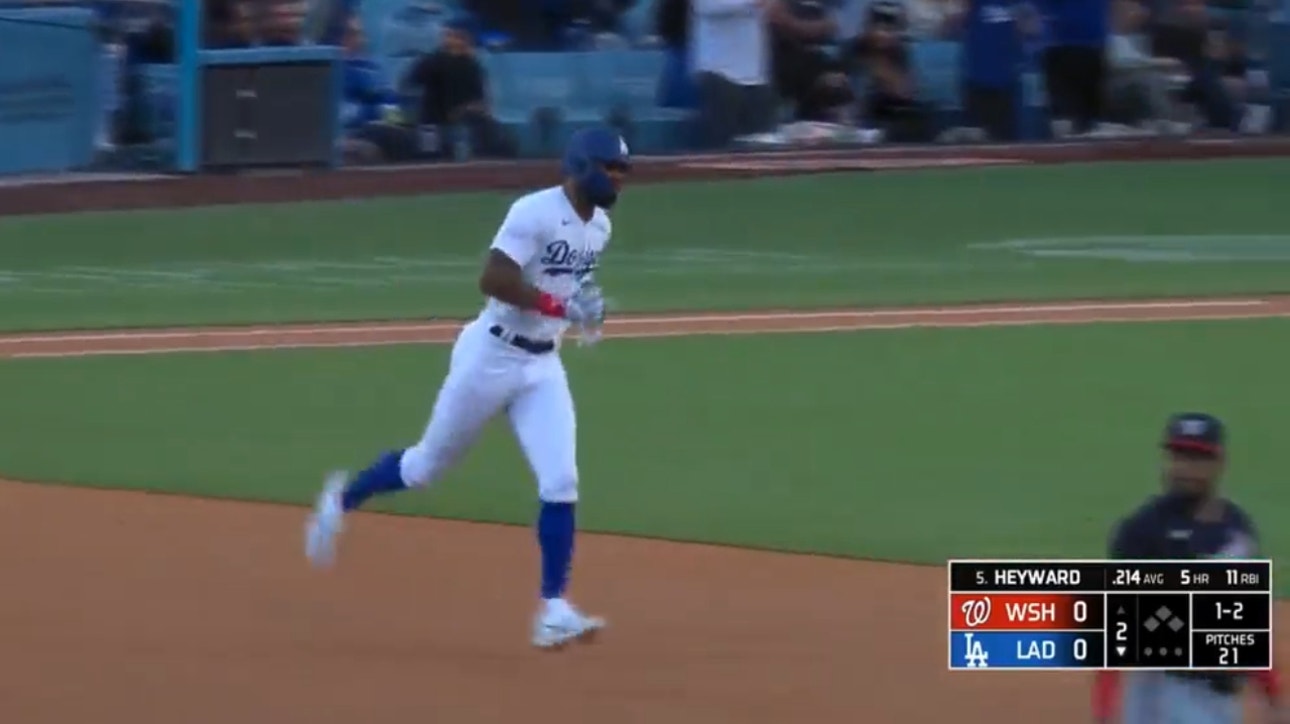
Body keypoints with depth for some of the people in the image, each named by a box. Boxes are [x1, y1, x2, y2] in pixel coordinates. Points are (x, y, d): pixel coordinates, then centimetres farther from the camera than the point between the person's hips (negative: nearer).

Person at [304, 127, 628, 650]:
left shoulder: (600, 226, 6)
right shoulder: (535, 213, -20)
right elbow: (492, 279, -28)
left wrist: (586, 310, 5)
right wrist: (562, 305, -30)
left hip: (543, 367, 6)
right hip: (491, 356, -6)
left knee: (560, 483, -9)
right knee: (428, 465, 10)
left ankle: (553, 611, -9)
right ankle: (343, 499, 38)